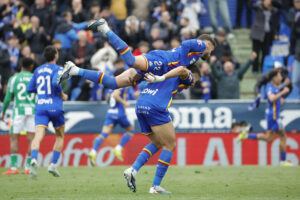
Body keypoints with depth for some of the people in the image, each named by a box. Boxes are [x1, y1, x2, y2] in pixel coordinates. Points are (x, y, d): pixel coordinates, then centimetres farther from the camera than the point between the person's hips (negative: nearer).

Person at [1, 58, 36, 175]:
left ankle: (14, 167, -7)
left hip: (18, 111, -1)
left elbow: (8, 98, 2)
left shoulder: (13, 79, 2)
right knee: (31, 140, 6)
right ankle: (28, 168, 3)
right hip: (32, 111, 1)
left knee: (14, 139, 2)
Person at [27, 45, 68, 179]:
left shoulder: (38, 70, 14)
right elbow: (56, 82, -22)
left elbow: (29, 89, 16)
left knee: (38, 136, -12)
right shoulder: (57, 69, -3)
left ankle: (34, 160, -39)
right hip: (55, 107, -3)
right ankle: (53, 165, 7)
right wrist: (62, 95, -7)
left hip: (40, 107, 3)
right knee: (60, 137, 17)